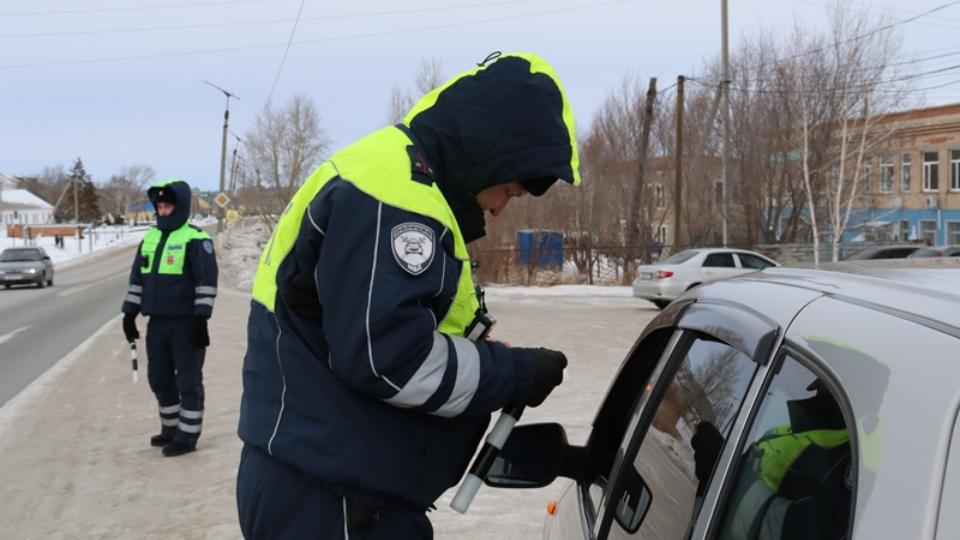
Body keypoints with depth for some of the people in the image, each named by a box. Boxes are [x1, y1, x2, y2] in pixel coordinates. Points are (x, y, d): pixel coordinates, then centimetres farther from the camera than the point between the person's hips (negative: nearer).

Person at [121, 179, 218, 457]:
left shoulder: (195, 239, -10)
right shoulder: (150, 238, 13)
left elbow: (207, 281, -14)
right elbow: (137, 278, 18)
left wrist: (201, 319, -18)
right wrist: (130, 313, 14)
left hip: (185, 323, -7)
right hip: (157, 322, 7)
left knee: (188, 381, 0)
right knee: (159, 379, 14)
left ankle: (187, 435, 9)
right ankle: (170, 429, 29)